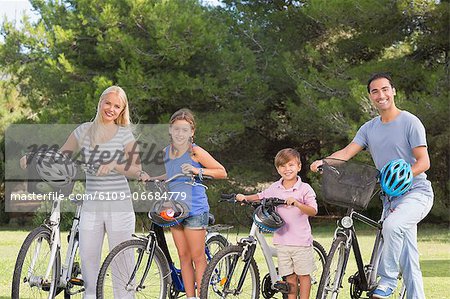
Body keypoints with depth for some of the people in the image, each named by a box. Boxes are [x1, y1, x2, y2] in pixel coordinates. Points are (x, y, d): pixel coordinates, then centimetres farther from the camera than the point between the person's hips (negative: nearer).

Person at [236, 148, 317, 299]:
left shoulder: (304, 188, -6)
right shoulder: (275, 188, 7)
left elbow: (313, 211, -15)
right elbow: (260, 197, 23)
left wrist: (297, 203, -29)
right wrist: (245, 197, 6)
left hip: (301, 241, -4)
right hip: (282, 240, 4)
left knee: (303, 275, 3)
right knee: (290, 277, 9)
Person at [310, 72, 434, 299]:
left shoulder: (410, 122, -7)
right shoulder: (369, 128, 11)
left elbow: (423, 162, -11)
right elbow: (347, 152, -1)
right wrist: (323, 162, -21)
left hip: (416, 192, -6)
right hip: (390, 197, 6)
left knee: (392, 224, -34)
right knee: (407, 259, 7)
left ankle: (387, 280, -22)